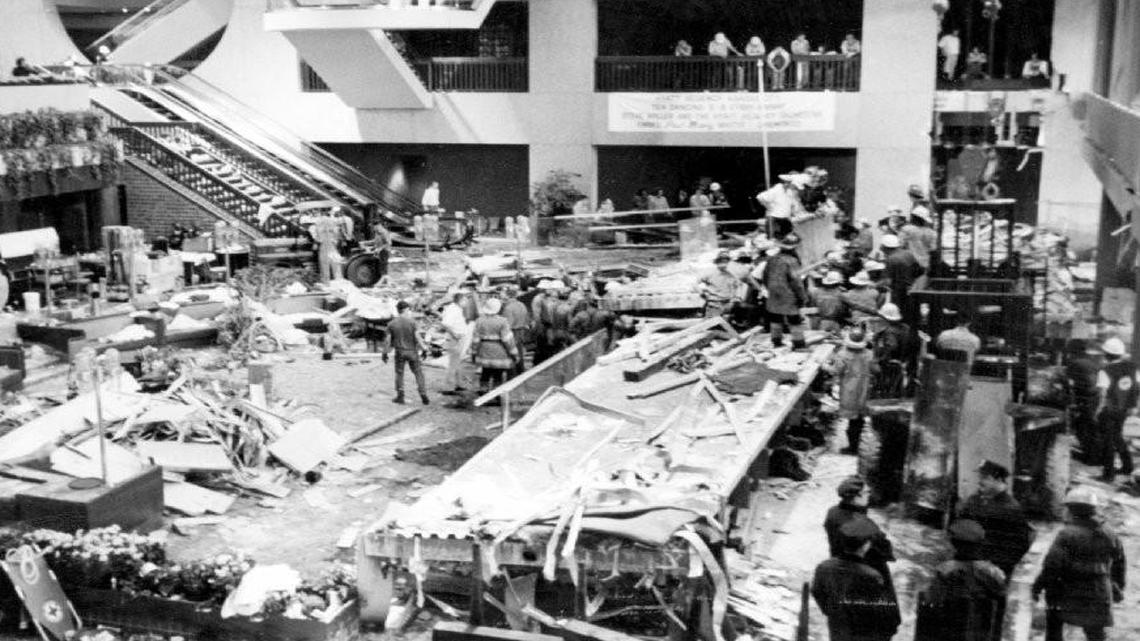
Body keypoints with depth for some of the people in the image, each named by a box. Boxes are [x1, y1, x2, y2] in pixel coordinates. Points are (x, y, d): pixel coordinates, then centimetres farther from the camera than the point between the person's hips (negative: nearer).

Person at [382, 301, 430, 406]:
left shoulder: (392, 324, -3)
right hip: (412, 351, -1)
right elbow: (417, 337, -14)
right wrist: (423, 349, -6)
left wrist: (385, 353, 7)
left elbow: (387, 340, -1)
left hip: (399, 352, 1)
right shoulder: (412, 321, -10)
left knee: (399, 373, 13)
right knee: (418, 373, 9)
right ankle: (423, 396, 8)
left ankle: (400, 397, 14)